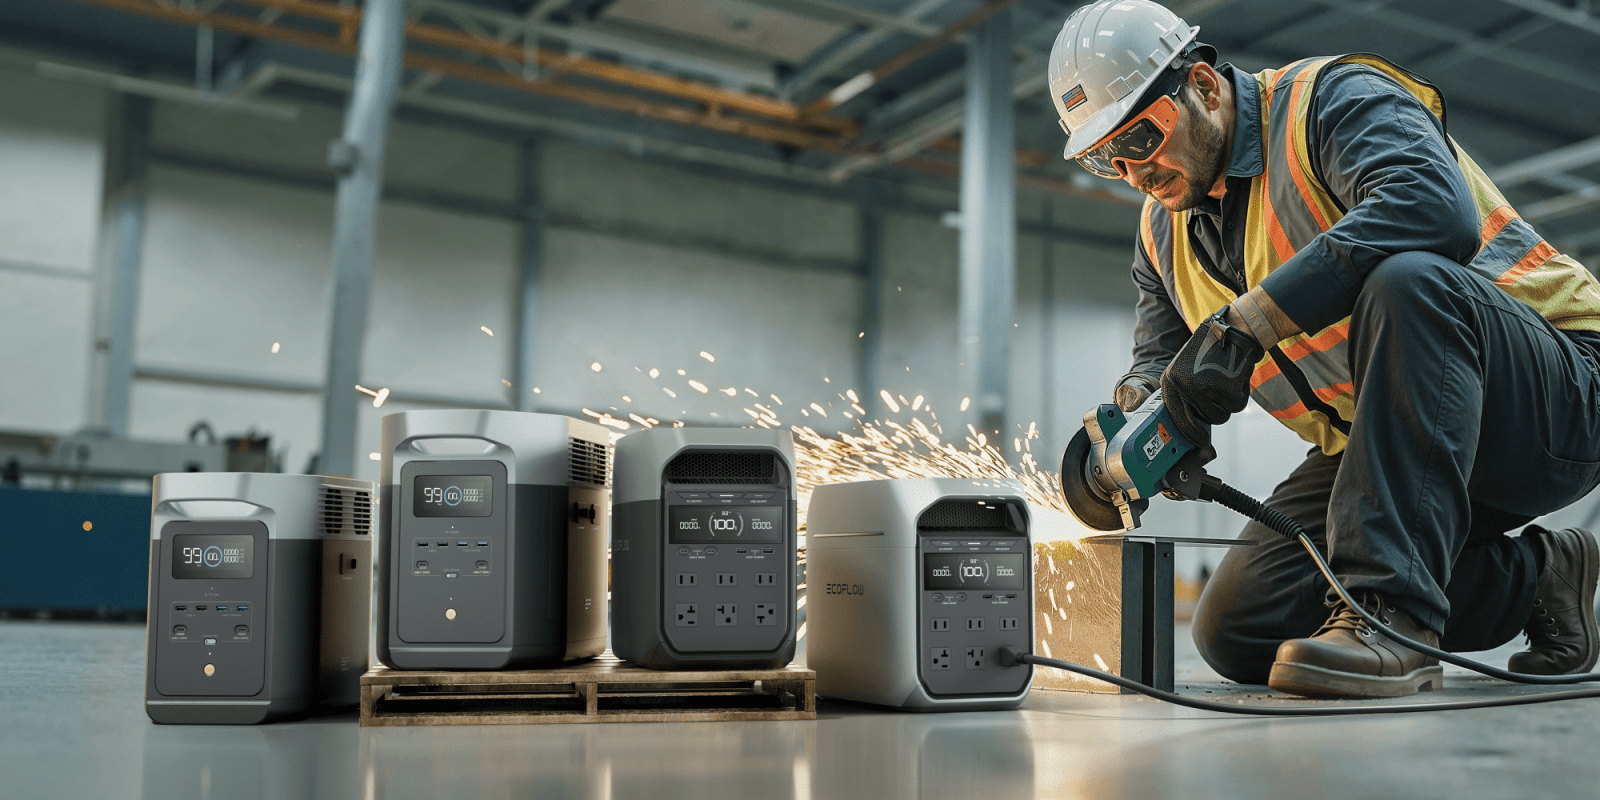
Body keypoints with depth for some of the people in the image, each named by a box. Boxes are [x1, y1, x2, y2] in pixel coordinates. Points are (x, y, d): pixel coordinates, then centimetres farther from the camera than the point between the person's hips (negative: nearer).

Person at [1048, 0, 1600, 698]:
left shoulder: (1333, 99, -13)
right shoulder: (1164, 229, 10)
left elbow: (1437, 209, -34)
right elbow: (1160, 347, 19)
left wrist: (1246, 320, -36)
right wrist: (1143, 396, -7)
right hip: (1383, 447, 7)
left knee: (1405, 280, -38)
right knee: (1237, 631, -9)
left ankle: (1393, 609, -37)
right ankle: (1534, 578, 2)